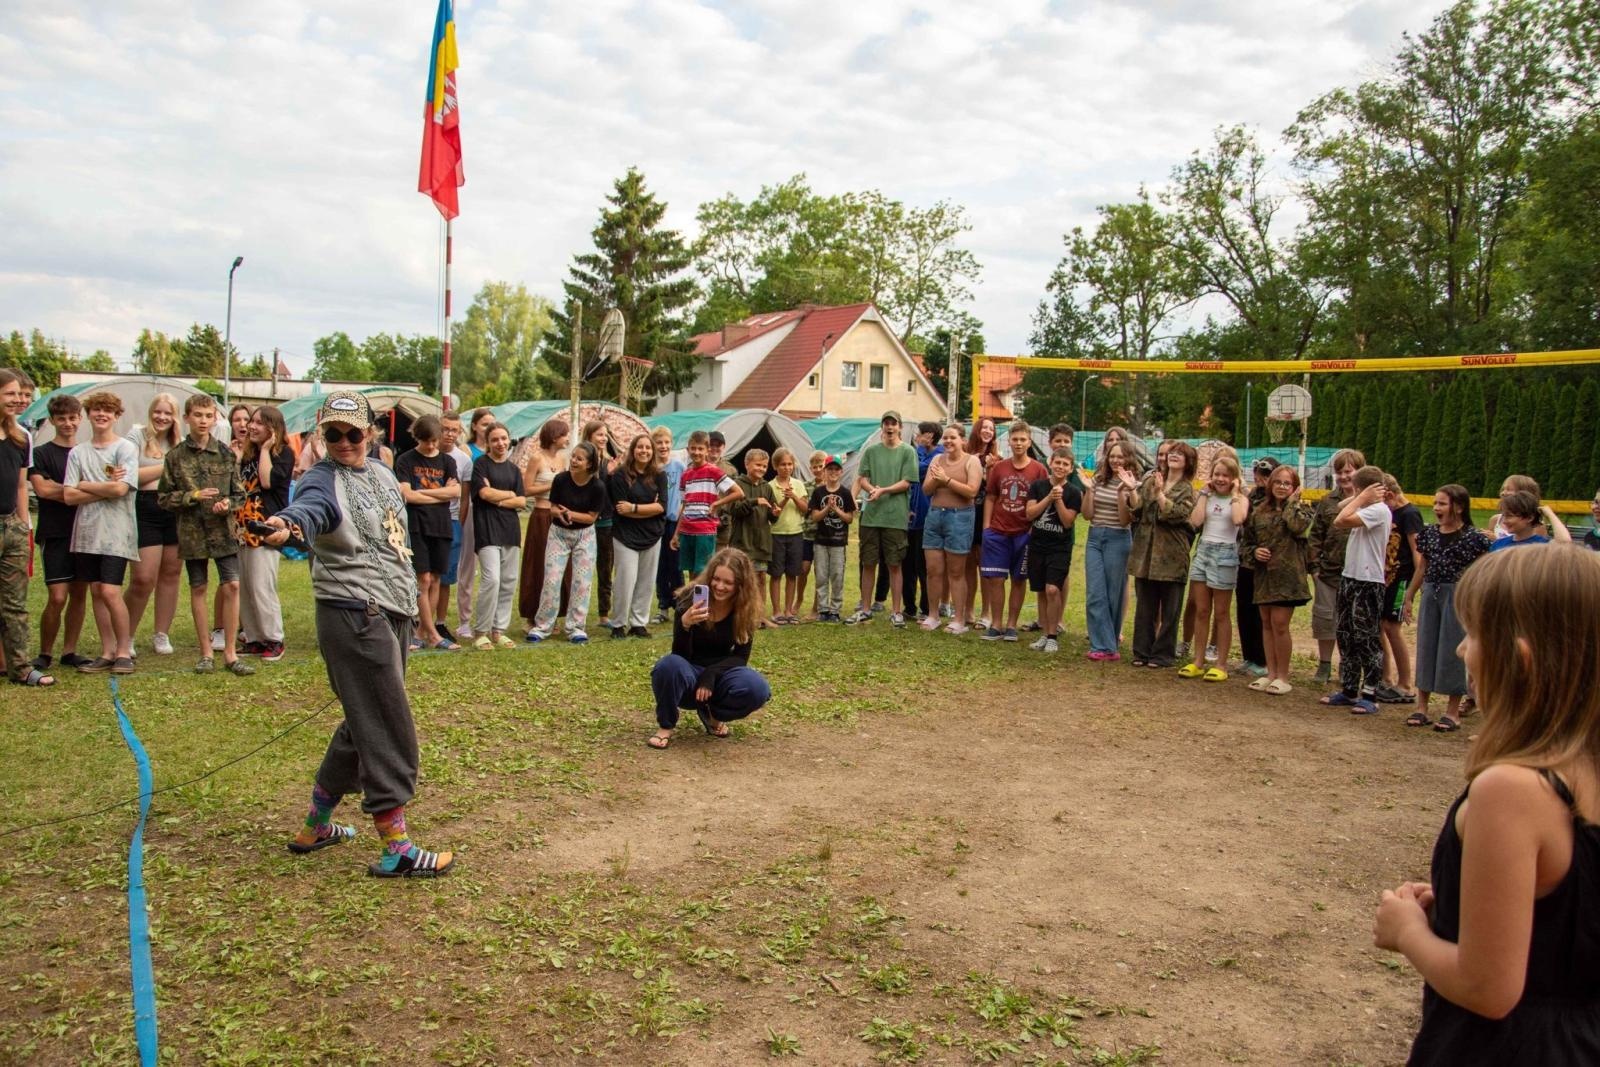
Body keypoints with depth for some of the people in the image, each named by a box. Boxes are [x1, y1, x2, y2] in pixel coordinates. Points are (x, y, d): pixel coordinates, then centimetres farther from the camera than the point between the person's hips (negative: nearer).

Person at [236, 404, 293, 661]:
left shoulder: (283, 454, -3)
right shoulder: (248, 454, 19)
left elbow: (268, 480, -19)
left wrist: (265, 449, -10)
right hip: (242, 529, 8)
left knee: (262, 589, -10)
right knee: (243, 589, 7)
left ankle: (274, 640, 0)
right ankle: (253, 639, 14)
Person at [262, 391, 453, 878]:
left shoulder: (381, 472, 13)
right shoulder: (323, 481, -11)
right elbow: (308, 509, -35)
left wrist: (409, 599, 24)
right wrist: (286, 524, -57)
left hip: (394, 613, 9)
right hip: (354, 615, -9)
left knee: (364, 724, 17)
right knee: (389, 731, -8)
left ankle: (315, 826, 31)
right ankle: (397, 849, -1)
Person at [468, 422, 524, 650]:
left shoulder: (513, 469, 16)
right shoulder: (480, 464, 1)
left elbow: (522, 501, 8)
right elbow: (485, 493, -12)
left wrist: (498, 500, -7)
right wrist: (510, 494, 1)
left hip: (510, 530, 6)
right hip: (487, 529, -6)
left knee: (508, 582, 5)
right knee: (491, 579, -16)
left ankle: (498, 630, 14)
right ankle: (480, 632, -5)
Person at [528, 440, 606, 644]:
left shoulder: (597, 486, -17)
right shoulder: (561, 479, -14)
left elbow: (592, 516, -12)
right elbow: (553, 508, -5)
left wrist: (571, 514, -26)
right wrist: (559, 513, -28)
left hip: (584, 535, 0)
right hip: (559, 533, 0)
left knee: (582, 582, 3)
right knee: (551, 580, -2)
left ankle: (575, 627, 13)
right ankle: (542, 626, 8)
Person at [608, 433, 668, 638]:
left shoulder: (659, 476, 4)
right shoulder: (620, 475, -5)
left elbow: (661, 506, -7)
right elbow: (620, 508, -11)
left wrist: (634, 508, -13)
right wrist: (649, 509, -11)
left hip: (652, 536, 3)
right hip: (626, 535, -3)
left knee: (646, 582, 5)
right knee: (627, 580, -8)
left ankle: (638, 623, 14)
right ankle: (619, 624, 5)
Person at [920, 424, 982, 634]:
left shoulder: (972, 461, -2)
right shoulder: (937, 459, 12)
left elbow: (972, 491, -14)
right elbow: (926, 489, 7)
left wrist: (946, 480, -16)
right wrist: (935, 480, -13)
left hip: (959, 517, -5)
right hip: (934, 515, 5)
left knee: (956, 572, -1)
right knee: (933, 570, 5)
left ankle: (959, 620, 5)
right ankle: (933, 615, 16)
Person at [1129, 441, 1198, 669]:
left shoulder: (1188, 490, 0)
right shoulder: (1150, 482, 11)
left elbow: (1177, 514, -15)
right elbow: (1136, 511, 6)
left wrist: (1160, 493, -16)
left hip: (1171, 556, -3)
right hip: (1145, 552, 4)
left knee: (1169, 610, 4)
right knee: (1144, 606, 9)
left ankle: (1163, 653, 12)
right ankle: (1142, 651, 16)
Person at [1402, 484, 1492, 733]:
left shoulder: (1473, 537, -8)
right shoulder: (1429, 533, 7)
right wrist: (1409, 598, 15)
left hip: (1458, 597, -5)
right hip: (1430, 594, 5)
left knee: (1452, 650, 1)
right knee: (1426, 647, 9)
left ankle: (1452, 712, 12)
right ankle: (1421, 707, 18)